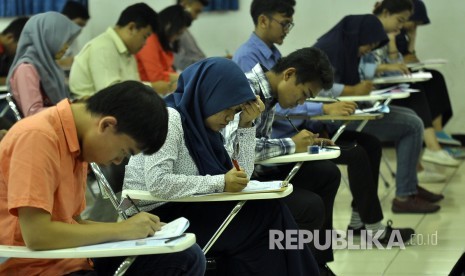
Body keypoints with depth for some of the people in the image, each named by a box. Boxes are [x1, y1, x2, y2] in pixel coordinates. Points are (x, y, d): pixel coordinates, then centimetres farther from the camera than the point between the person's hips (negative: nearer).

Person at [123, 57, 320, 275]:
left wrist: (246, 125, 2)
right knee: (265, 216, -15)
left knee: (269, 211, -9)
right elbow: (157, 183, -27)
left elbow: (242, 174, 10)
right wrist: (219, 183, -24)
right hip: (157, 215, -8)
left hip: (185, 208, 8)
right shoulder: (169, 118, -15)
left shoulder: (200, 122, 11)